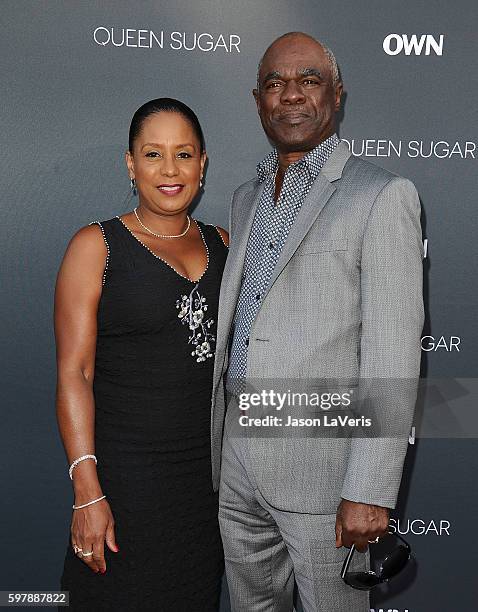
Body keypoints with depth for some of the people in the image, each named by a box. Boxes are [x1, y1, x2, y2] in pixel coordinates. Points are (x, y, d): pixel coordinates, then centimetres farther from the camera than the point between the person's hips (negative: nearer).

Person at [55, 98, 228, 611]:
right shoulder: (96, 245, -5)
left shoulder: (222, 245, 8)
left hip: (211, 472, 4)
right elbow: (73, 372, -10)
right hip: (126, 474, -4)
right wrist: (88, 492, -17)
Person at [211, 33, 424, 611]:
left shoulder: (382, 196, -8)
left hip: (320, 455, -6)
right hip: (235, 450, 6)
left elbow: (391, 354, -14)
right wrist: (219, 441, 15)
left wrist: (370, 491, -19)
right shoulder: (245, 198, 14)